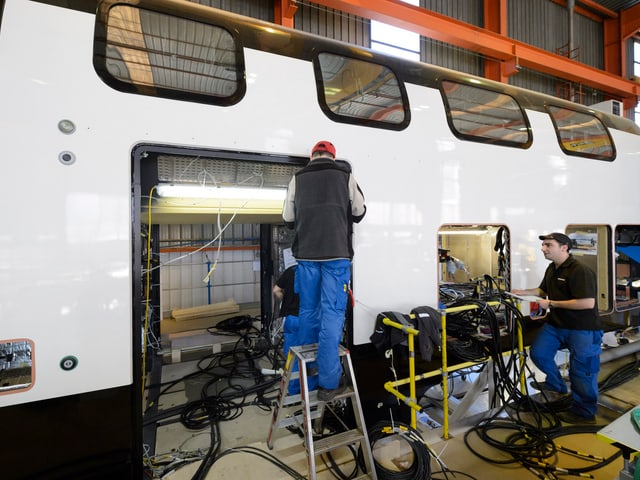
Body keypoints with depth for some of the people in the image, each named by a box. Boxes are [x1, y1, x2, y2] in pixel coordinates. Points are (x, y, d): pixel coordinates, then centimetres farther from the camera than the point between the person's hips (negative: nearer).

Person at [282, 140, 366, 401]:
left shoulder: (297, 179, 10)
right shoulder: (345, 175, 6)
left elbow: (288, 219, 12)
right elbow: (359, 213, 11)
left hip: (306, 255, 3)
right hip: (336, 254, -2)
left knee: (308, 311, 12)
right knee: (332, 313, 0)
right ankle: (328, 382, 2)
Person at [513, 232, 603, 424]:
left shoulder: (580, 271, -21)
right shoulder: (552, 268, 6)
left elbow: (588, 303, -28)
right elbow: (544, 290, 22)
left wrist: (552, 304, -23)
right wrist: (523, 292, 5)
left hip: (583, 329, -8)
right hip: (556, 324, 8)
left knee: (581, 372, 3)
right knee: (538, 353, 8)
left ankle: (584, 412, 23)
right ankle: (555, 385, 34)